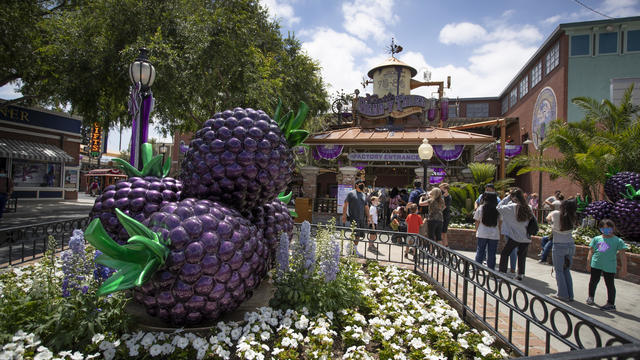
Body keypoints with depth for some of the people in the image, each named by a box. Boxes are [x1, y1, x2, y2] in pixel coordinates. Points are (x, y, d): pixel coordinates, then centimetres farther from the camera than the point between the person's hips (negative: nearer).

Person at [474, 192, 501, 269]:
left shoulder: (481, 208, -3)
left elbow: (477, 222, 1)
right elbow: (500, 223, 2)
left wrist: (476, 231, 12)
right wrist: (499, 233, 13)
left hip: (482, 234, 0)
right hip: (494, 234, 0)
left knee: (480, 251, 10)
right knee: (492, 253, 7)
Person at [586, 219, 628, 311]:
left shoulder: (618, 241, -2)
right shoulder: (596, 239, 6)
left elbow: (622, 255, -2)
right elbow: (591, 251, 9)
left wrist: (624, 269, -5)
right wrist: (588, 263, 4)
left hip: (609, 267, -3)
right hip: (596, 264, 3)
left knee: (610, 284, 5)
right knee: (593, 281, 14)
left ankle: (611, 304, 17)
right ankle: (591, 297, 33)